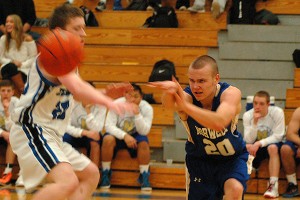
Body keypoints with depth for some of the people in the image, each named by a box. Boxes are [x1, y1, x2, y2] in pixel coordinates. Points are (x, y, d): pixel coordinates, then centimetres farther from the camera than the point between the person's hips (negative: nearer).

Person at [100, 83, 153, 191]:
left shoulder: (147, 108, -14)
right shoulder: (116, 104, -18)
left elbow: (144, 131, -21)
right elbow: (109, 125, -24)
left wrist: (137, 114, -35)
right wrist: (125, 136, -37)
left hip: (135, 137, 1)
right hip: (118, 135, -1)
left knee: (144, 142, -32)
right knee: (108, 139, -33)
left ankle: (144, 177, -15)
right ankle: (105, 173, -14)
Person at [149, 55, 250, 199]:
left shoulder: (231, 93, -28)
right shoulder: (186, 96, -25)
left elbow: (219, 123, -49)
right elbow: (168, 104, -51)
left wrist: (185, 106, -60)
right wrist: (169, 91, -76)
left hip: (232, 158, -2)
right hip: (199, 160, 2)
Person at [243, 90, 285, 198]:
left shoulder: (277, 112, -16)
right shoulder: (247, 115, -10)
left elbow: (278, 136, -18)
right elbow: (249, 140, -14)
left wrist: (259, 143, -30)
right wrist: (255, 122, -28)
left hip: (274, 143, -2)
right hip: (256, 146, 3)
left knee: (273, 148, -37)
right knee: (247, 147, -31)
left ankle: (273, 185, -38)